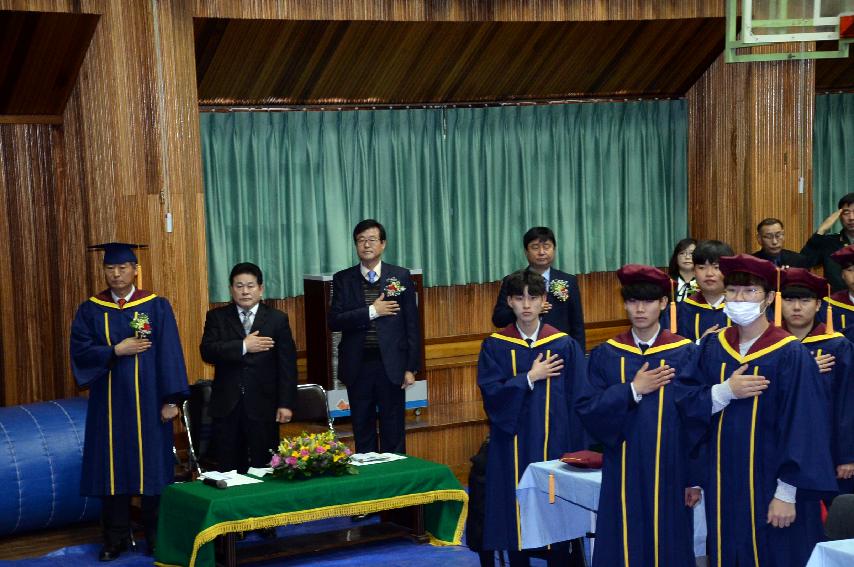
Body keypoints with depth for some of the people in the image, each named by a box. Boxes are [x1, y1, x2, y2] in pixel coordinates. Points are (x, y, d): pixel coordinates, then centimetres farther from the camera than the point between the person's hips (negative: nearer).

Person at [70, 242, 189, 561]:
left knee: (152, 465, 3)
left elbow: (169, 355, -4)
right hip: (109, 403, 2)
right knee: (113, 467, 5)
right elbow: (80, 350, -3)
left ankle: (155, 535, 15)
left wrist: (171, 400, -10)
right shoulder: (90, 310, 5)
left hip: (148, 402, -1)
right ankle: (116, 537, 15)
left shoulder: (156, 307, -1)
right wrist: (116, 350, -15)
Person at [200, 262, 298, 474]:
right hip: (226, 405, 1)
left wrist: (286, 403, -6)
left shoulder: (277, 319, 4)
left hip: (263, 405, -1)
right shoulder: (217, 317, 7)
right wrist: (243, 346, -16)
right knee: (228, 469, 4)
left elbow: (287, 365, 0)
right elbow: (207, 351, -8)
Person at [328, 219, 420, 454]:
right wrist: (371, 311, -15)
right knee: (362, 431, 9)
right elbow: (334, 321, -6)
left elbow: (411, 324, 2)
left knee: (394, 432, 5)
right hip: (358, 366, 1)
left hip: (391, 364, -1)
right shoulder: (343, 279, 4)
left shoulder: (401, 276, 2)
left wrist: (411, 367, -2)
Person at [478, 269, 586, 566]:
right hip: (511, 448, 1)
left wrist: (576, 451, -5)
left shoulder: (565, 346, -1)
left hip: (553, 444, 0)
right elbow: (491, 393, -8)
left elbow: (577, 403, -1)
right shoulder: (494, 346, 1)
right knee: (516, 516, 6)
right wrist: (530, 378, -14)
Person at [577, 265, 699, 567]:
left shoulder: (685, 354, -3)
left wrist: (695, 479, -6)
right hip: (624, 471, 2)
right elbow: (587, 410, -2)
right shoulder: (606, 355, 4)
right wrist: (632, 390, -14)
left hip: (669, 471, -2)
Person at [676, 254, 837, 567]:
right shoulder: (712, 347, 4)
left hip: (768, 483, -4)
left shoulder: (790, 354, -10)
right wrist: (724, 392, -15)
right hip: (723, 483, 4)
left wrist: (787, 493, -15)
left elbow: (802, 428, -12)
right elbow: (685, 403, 3)